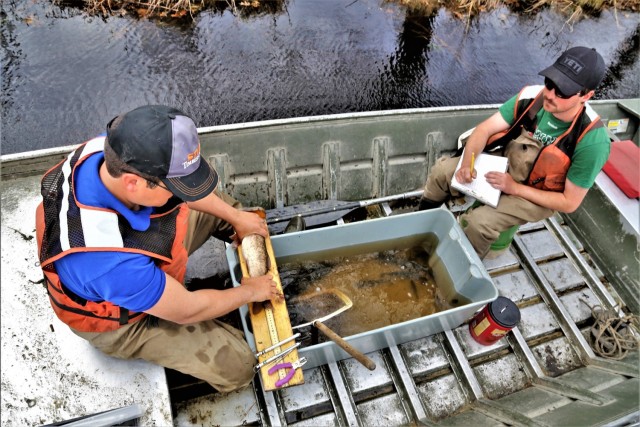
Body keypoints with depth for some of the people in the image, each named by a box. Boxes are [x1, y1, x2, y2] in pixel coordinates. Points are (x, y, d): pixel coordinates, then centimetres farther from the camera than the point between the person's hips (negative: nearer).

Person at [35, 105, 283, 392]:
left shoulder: (113, 152, -29)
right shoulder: (110, 263, -47)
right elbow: (186, 311, -28)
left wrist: (236, 217, 1)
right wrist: (249, 291, -12)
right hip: (123, 319, -6)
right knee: (236, 366, -6)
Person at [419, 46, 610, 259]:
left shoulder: (592, 141, -29)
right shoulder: (532, 96, -21)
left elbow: (569, 202, -21)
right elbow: (484, 129, -15)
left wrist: (514, 188, -26)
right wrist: (467, 163, -34)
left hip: (536, 195, -4)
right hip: (503, 164, 4)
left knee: (479, 222, -27)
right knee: (442, 170, -8)